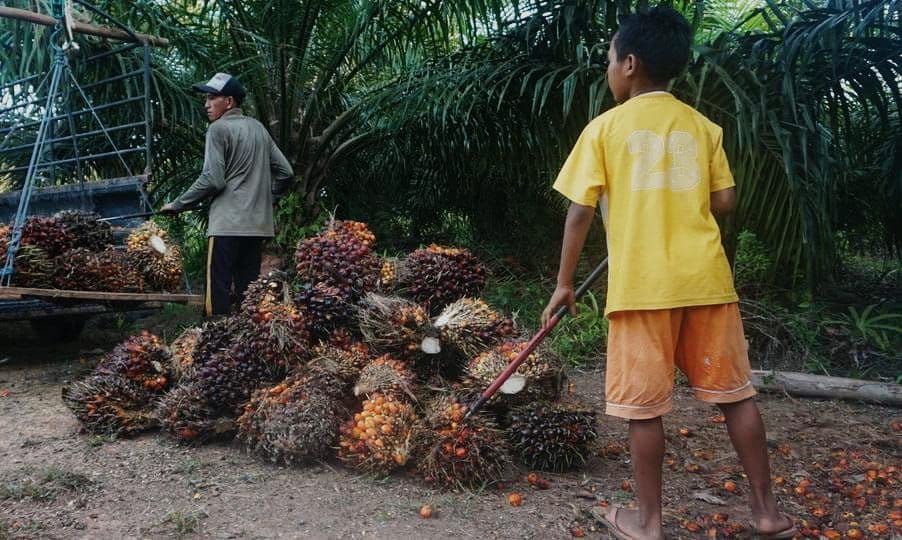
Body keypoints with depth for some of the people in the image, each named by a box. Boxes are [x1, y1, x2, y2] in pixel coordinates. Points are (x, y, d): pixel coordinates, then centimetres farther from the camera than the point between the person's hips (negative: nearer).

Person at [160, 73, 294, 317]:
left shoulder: (219, 128, -4)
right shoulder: (258, 128, 16)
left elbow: (212, 180, -12)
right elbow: (285, 173, 14)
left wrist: (177, 204, -2)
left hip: (227, 223, -7)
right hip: (258, 224, 7)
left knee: (218, 292, -6)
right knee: (249, 291, 9)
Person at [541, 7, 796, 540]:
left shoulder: (604, 128, -1)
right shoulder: (704, 126, 9)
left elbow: (580, 212, -4)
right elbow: (724, 202, 8)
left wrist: (564, 283, 4)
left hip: (641, 285, -3)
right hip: (705, 278, 4)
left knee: (645, 406, 7)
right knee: (736, 393, 15)